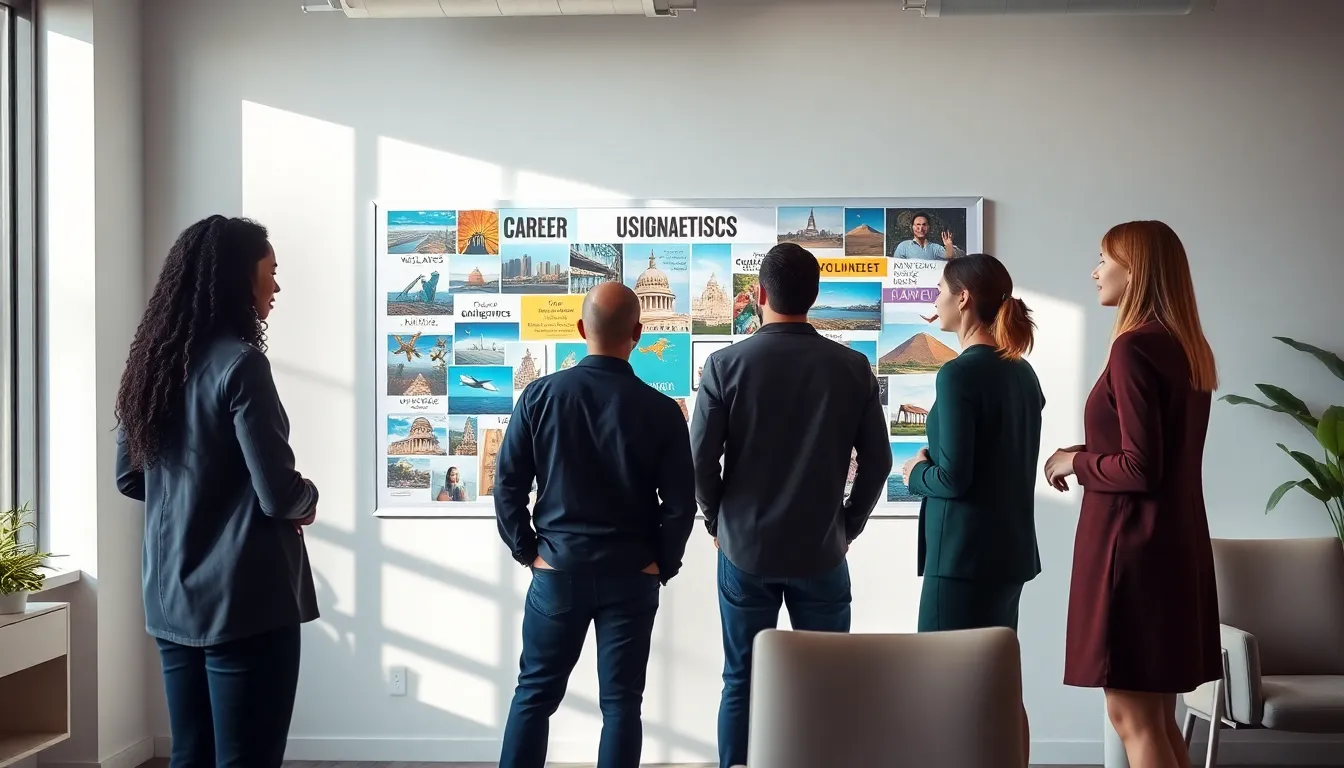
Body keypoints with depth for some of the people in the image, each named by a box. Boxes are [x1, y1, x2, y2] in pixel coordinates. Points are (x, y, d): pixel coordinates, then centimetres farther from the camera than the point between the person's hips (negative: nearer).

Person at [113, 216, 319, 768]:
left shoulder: (152, 361, 7)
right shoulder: (239, 363, -16)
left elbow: (128, 479, 18)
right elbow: (278, 495, -18)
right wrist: (308, 499, 2)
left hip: (171, 600, 8)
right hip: (245, 602, -8)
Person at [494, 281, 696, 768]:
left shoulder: (540, 395, -4)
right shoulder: (661, 410, -7)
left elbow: (508, 483, -2)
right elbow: (680, 503, -6)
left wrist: (528, 551, 6)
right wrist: (662, 564, 7)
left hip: (558, 568, 1)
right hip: (631, 575, -1)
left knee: (534, 693, 13)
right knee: (620, 702, 6)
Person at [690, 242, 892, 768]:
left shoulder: (726, 364, -7)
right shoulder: (852, 367, -4)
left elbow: (700, 459, -7)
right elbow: (877, 461, -2)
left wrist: (718, 522, 9)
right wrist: (848, 526, 11)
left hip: (745, 549, 0)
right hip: (822, 552, 0)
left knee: (742, 682, 10)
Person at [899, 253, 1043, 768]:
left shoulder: (959, 374, -17)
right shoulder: (1022, 373, 9)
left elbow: (954, 478, -20)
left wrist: (916, 474, -1)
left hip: (965, 552, -9)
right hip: (1011, 548, 9)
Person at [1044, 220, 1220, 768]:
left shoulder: (1135, 347, -16)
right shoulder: (1188, 348, 11)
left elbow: (1139, 470, -20)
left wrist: (1075, 463, -5)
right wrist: (1091, 454, 11)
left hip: (1132, 545, -9)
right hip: (1176, 543, 9)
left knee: (1133, 720, -2)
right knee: (1157, 716, 15)